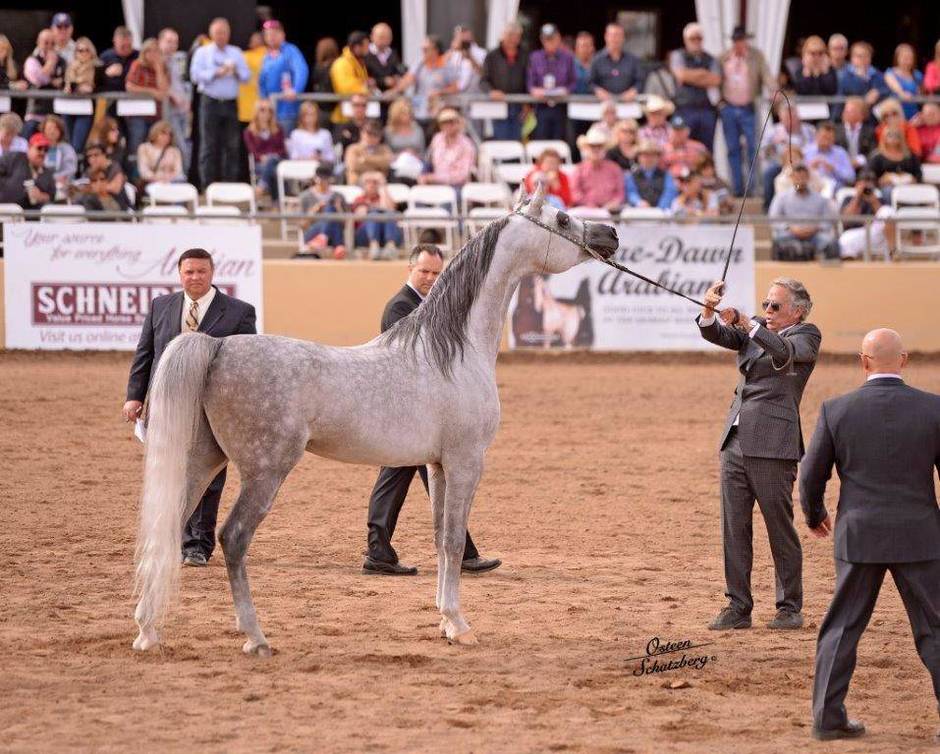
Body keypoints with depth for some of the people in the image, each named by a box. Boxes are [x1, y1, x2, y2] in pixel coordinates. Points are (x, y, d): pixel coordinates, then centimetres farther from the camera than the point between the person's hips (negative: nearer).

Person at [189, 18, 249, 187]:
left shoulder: (236, 53, 16)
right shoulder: (203, 53, 7)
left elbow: (246, 75, 11)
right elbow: (195, 75, -5)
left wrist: (236, 71, -8)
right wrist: (216, 73, -13)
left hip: (230, 102, 3)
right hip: (210, 102, -3)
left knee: (232, 146, 0)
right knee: (209, 146, -5)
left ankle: (231, 183, 4)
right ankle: (208, 184, -3)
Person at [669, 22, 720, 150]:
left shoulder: (710, 59, 15)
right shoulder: (678, 56, 8)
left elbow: (716, 80, -1)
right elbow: (682, 74, -10)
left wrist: (692, 77, -4)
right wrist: (703, 72, 2)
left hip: (706, 109, 3)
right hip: (685, 109, -3)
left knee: (707, 149, 2)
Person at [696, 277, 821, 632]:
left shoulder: (806, 334, 0)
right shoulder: (754, 332, 17)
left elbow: (786, 352, -21)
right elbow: (716, 335, 4)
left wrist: (747, 324, -30)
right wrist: (709, 311, -16)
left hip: (771, 444, -6)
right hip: (736, 441, 6)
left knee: (780, 528, 0)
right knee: (734, 527, 5)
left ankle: (790, 608, 8)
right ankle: (737, 607, 9)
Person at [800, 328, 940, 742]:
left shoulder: (837, 410, -6)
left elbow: (811, 475, 0)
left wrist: (815, 515, 21)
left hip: (859, 537, 1)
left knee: (842, 628, 12)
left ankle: (828, 716, 9)